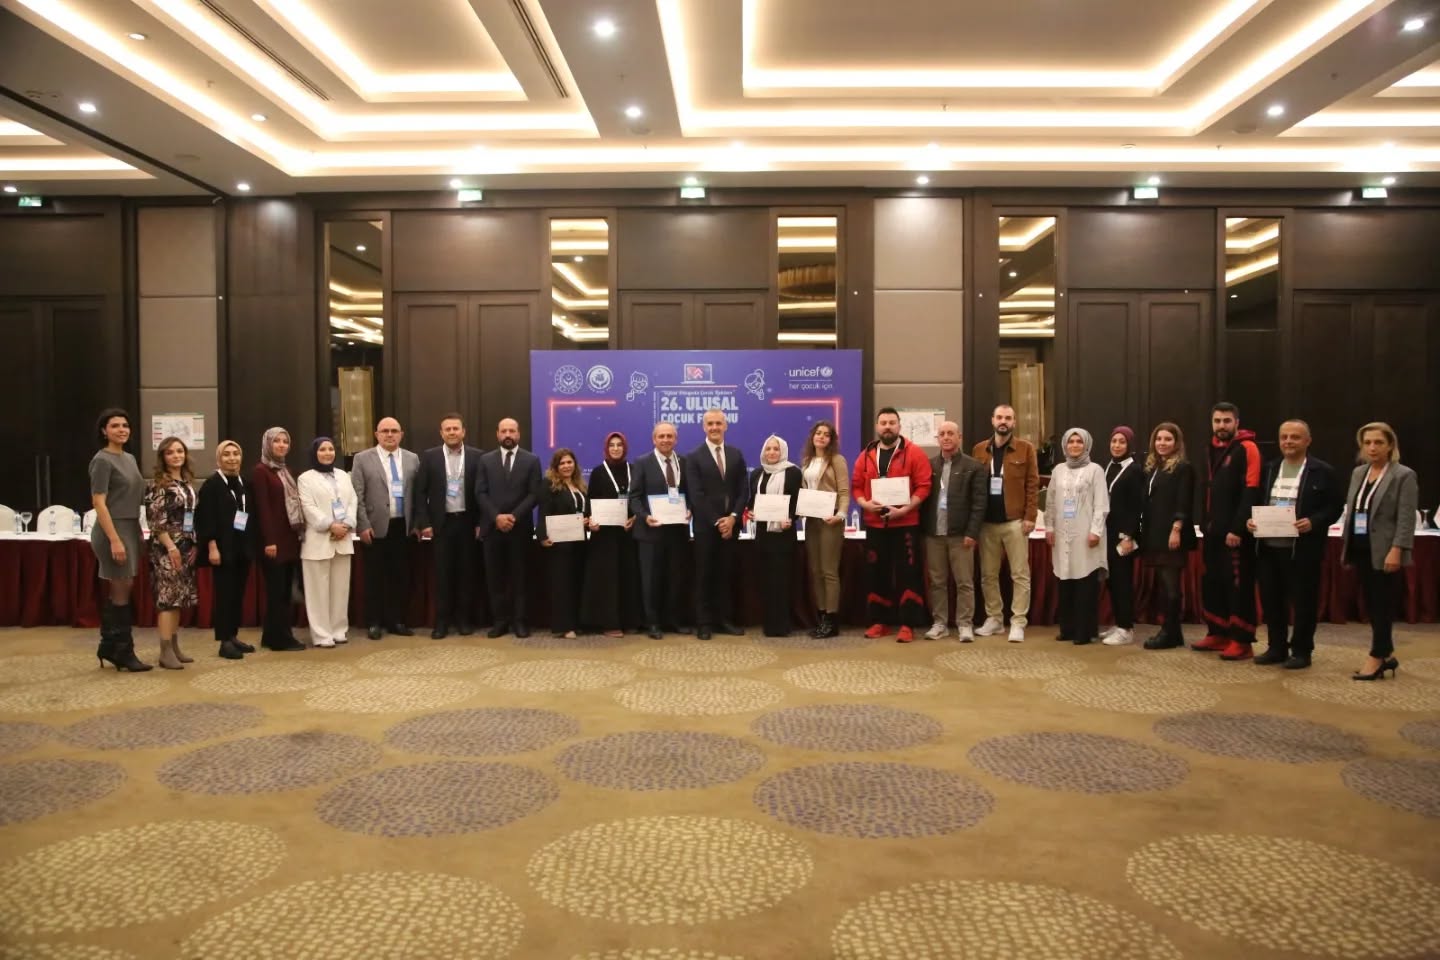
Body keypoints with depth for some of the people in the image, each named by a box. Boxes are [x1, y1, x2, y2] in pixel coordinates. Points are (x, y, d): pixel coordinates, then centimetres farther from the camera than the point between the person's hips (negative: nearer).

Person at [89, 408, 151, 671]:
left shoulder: (129, 458, 13)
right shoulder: (102, 460, -11)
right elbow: (99, 503, -16)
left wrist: (135, 533, 13)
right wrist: (114, 539, -21)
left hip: (130, 528, 8)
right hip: (112, 530, -8)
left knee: (119, 590, 12)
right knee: (121, 590, -3)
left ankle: (108, 647, 22)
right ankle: (123, 652, 6)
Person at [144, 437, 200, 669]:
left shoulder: (187, 482, 13)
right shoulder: (159, 483, -9)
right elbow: (156, 519, -15)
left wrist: (194, 545, 11)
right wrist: (171, 547, -18)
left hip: (186, 547, 8)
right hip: (166, 548, -7)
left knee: (180, 597, 10)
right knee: (167, 597, -8)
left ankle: (174, 646, 16)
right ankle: (165, 652, -6)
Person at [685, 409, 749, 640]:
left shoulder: (736, 454, 9)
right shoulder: (694, 457, -3)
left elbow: (742, 490, 4)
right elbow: (696, 495, -9)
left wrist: (733, 517, -10)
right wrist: (716, 521, -14)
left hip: (730, 523, 3)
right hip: (706, 525, -3)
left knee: (726, 574, 8)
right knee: (704, 575, 3)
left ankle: (724, 620, 15)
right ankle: (704, 623, 8)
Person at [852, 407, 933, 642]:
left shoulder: (914, 453, -3)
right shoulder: (866, 455, 9)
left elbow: (923, 486, -8)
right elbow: (856, 486, 9)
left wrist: (904, 509, -19)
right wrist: (864, 503, -11)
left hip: (905, 524, -4)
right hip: (875, 524, 4)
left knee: (907, 574, -2)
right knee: (876, 574, 8)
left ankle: (907, 625, 3)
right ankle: (880, 622, 18)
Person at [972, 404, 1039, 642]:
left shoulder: (1026, 448, 0)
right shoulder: (979, 450, 8)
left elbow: (1033, 484, -3)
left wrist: (1030, 517, -10)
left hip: (1015, 521, -3)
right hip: (987, 522, 3)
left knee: (1020, 574, 0)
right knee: (988, 575, 9)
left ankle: (1018, 622, 5)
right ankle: (994, 618, 19)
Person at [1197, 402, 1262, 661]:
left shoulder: (1247, 449, -8)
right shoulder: (1214, 450, 15)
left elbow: (1251, 492, -15)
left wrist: (1237, 528, -19)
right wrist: (1207, 523, 11)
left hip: (1236, 531, -8)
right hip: (1215, 529, 8)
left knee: (1238, 585, -3)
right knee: (1212, 582, 12)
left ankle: (1242, 642, 3)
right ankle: (1218, 634, 22)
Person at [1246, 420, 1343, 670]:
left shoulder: (1323, 471, -1)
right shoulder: (1269, 469, 14)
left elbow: (1335, 506, -4)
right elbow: (1257, 502, 16)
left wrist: (1313, 522, -20)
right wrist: (1251, 520, -3)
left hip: (1303, 549, -5)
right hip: (1269, 546, 5)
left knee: (1303, 600, 3)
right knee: (1270, 599, 9)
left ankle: (1301, 651, 15)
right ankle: (1277, 648, 22)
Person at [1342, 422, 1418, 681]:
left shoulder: (1404, 475, -7)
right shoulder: (1358, 473, 12)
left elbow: (1406, 518, -13)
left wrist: (1396, 551, -20)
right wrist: (1345, 546, 12)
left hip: (1384, 552, -6)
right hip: (1361, 550, 7)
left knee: (1383, 605, -1)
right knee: (1371, 604, 10)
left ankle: (1376, 658, 5)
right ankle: (1387, 655, 20)